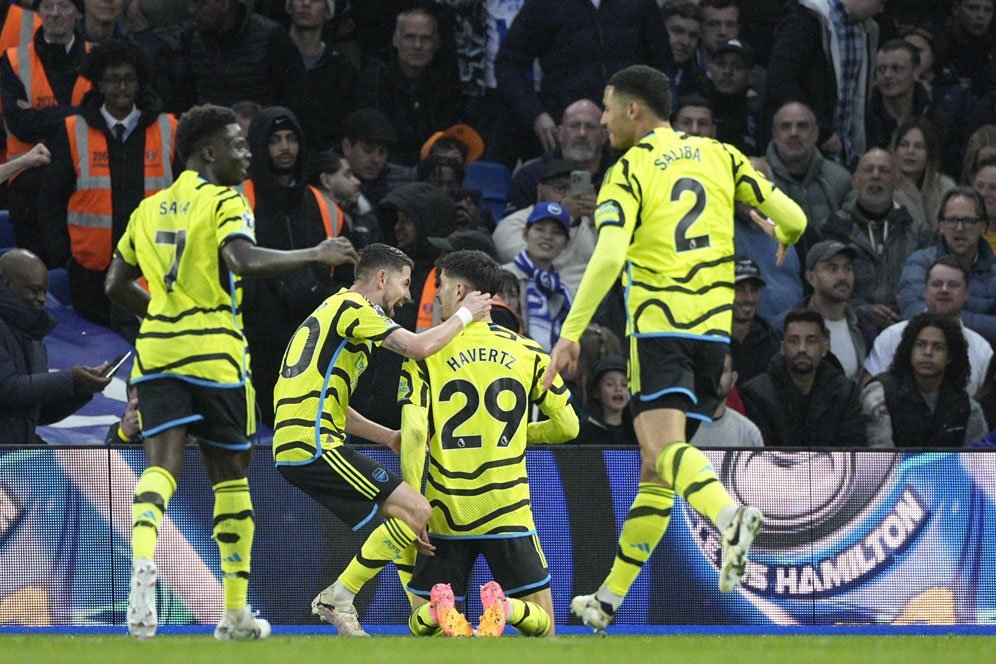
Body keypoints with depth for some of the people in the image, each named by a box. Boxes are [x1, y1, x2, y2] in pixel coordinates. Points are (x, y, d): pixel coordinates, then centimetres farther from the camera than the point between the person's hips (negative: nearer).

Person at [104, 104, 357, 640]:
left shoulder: (149, 208, 15)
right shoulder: (223, 202, -5)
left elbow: (117, 285, 20)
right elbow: (247, 261, -23)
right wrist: (315, 255, -13)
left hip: (156, 349, 4)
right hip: (213, 352, -4)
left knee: (162, 464, -6)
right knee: (230, 471, 9)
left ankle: (142, 557, -38)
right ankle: (235, 612, 14)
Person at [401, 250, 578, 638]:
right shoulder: (528, 353, 7)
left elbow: (414, 434, -10)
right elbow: (567, 427, 10)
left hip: (446, 516, -1)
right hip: (509, 514, 1)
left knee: (420, 622, 13)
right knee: (542, 625, 11)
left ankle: (443, 614, -24)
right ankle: (502, 609, -25)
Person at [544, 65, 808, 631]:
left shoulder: (630, 171, -2)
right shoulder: (719, 156, 13)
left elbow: (609, 256, -16)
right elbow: (793, 218, 9)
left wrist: (571, 331, -15)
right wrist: (781, 238, 34)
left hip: (659, 328, -6)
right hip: (715, 329, 6)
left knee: (663, 444, -23)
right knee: (655, 471, 12)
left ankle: (730, 515, -53)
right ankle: (610, 599, 18)